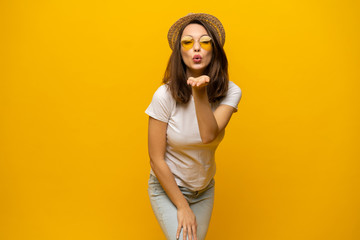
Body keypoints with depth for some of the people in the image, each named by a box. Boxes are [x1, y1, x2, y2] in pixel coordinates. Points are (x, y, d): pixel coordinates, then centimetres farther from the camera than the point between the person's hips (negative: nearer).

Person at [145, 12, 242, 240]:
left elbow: (209, 135, -27)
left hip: (204, 190, 4)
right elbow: (157, 159, -16)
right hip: (167, 188, -3)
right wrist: (182, 206, -13)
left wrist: (200, 93, -40)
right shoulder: (165, 95, -22)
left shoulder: (230, 92, -13)